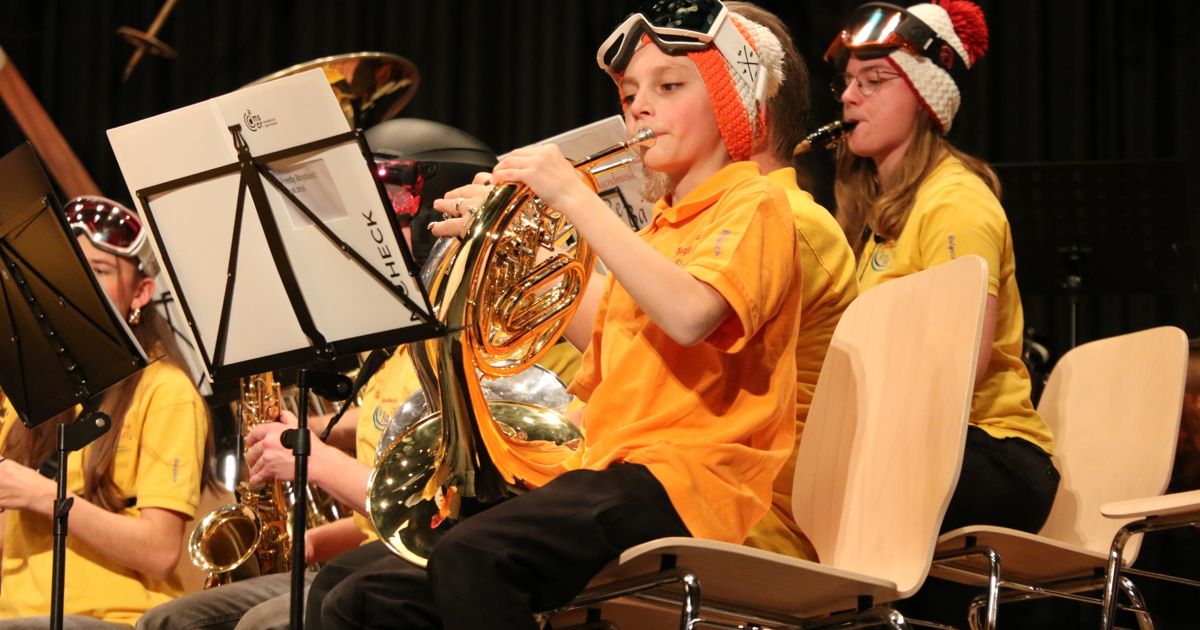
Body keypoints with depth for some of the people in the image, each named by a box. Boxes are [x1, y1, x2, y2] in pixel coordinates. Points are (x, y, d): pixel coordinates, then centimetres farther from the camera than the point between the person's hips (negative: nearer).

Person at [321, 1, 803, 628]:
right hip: (610, 472, 9)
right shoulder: (654, 232, 27)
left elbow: (689, 316, -21)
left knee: (471, 556, -35)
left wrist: (573, 196, -16)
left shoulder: (753, 204, 1)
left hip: (685, 480, -9)